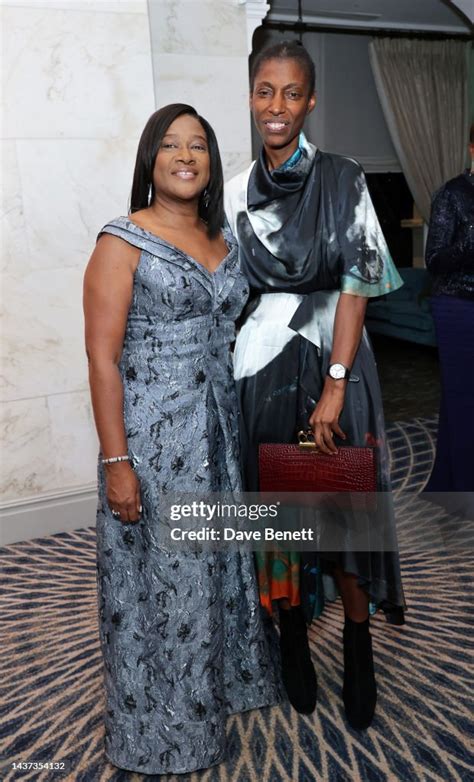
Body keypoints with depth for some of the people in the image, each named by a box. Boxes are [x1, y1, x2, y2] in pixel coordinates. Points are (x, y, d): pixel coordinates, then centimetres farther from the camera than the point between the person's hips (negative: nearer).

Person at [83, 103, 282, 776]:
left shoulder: (224, 240, 10)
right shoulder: (123, 242, -10)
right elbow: (102, 357, -13)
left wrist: (236, 424, 12)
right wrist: (116, 461, -17)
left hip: (219, 429, 6)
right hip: (153, 435, -6)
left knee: (220, 561, 20)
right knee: (161, 577, 8)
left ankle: (224, 679, 46)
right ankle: (161, 728, 32)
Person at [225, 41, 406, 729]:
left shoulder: (343, 180, -2)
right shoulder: (238, 191, 7)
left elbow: (356, 283, -9)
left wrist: (335, 384, -16)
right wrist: (227, 370, 4)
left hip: (333, 358, -2)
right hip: (262, 362, 3)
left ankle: (359, 652, 24)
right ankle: (293, 639, 29)